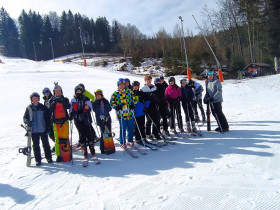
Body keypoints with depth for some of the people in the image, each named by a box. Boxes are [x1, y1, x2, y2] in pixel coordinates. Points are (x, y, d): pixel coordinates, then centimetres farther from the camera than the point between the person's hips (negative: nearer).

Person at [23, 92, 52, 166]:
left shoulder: (43, 107, 1)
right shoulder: (29, 108, 5)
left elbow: (47, 118, 2)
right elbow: (25, 118, 10)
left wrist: (48, 128, -3)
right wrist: (28, 122, -13)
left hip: (43, 130, -1)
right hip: (33, 130, 1)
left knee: (46, 144, 6)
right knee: (36, 145, 6)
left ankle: (48, 157, 19)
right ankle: (38, 160, 15)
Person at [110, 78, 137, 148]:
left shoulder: (129, 91, 10)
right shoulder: (115, 93, 2)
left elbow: (134, 100, 16)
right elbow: (111, 103, 4)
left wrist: (133, 105, -2)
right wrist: (116, 106, -12)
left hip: (130, 114, 3)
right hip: (121, 114, -3)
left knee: (131, 128, 12)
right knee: (123, 130, -1)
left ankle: (130, 141, 31)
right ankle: (122, 143, 14)